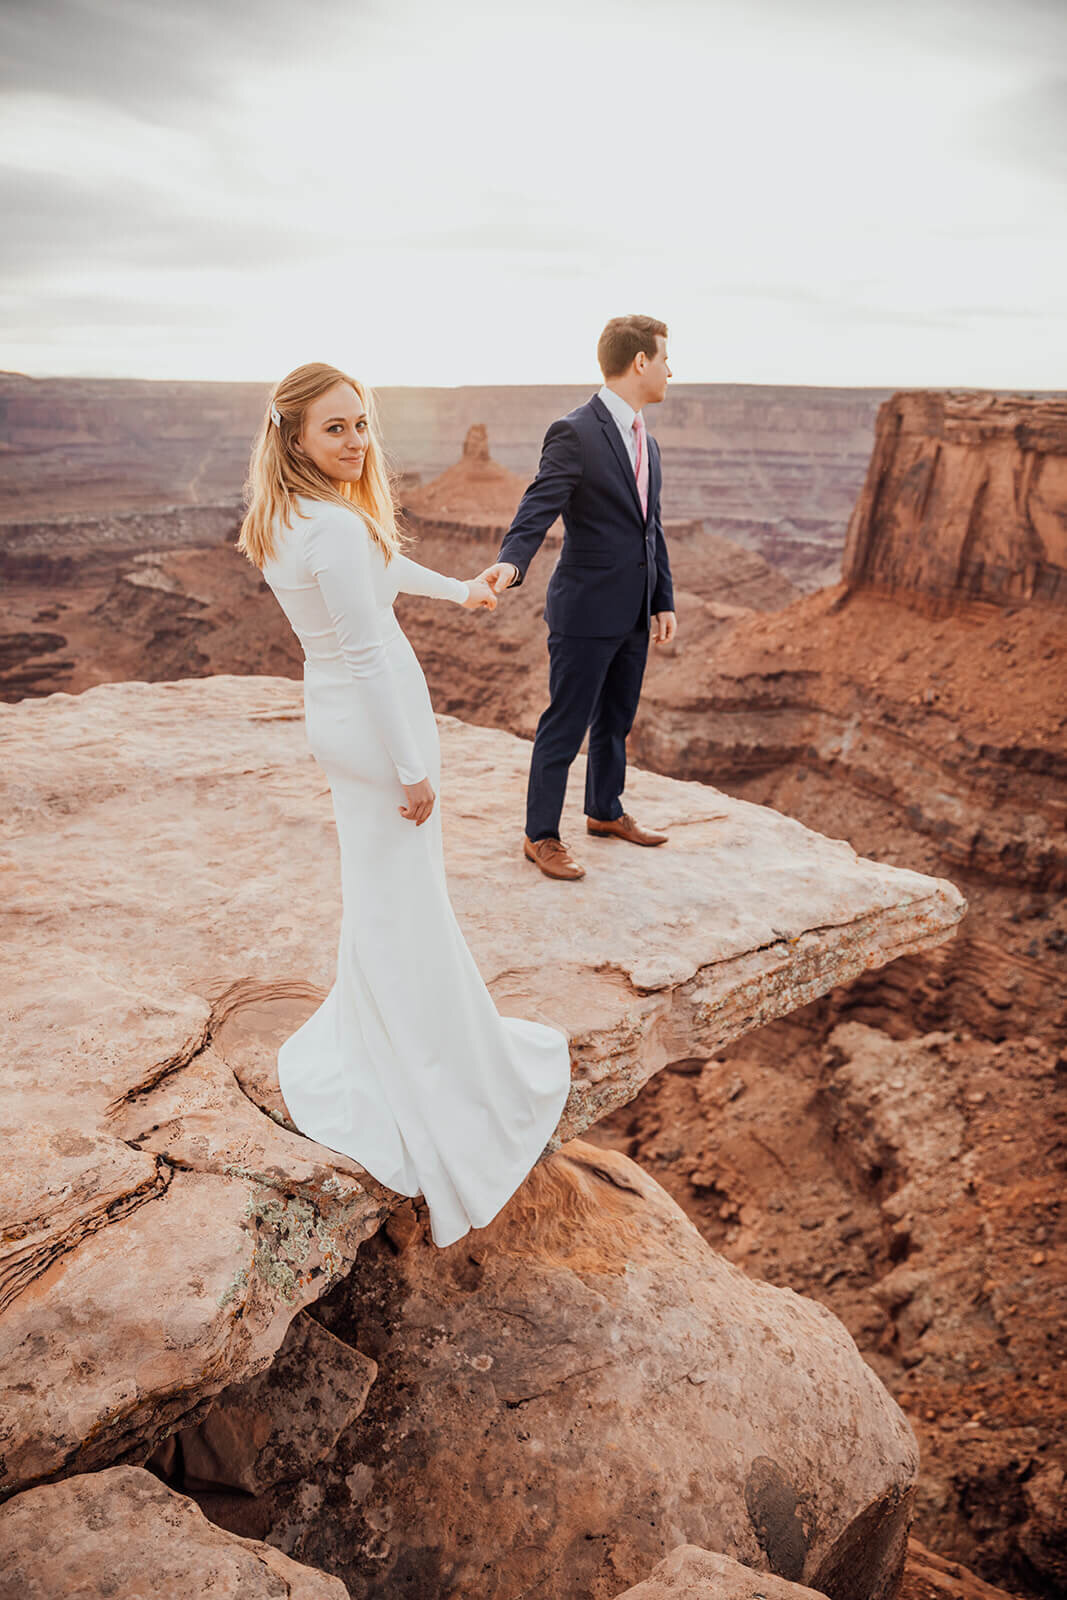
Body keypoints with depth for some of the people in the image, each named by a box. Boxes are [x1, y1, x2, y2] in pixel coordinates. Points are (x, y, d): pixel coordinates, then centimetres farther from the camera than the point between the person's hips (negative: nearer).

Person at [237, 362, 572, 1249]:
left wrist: (458, 588, 36)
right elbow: (370, 655, -26)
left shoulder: (286, 518, 6)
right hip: (375, 721, -10)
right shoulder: (337, 527, -26)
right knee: (405, 900, 2)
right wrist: (412, 767, -20)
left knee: (376, 884, 25)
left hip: (332, 712, 10)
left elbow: (381, 563, 23)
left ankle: (371, 1045, 46)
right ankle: (439, 1084, 19)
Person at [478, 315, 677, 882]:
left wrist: (663, 600, 14)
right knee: (564, 727, 1)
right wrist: (511, 560, -42)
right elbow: (539, 507, -24)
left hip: (633, 612, 8)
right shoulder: (574, 432, -13)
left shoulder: (645, 441, 14)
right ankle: (541, 836, 14)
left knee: (616, 719, 20)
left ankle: (605, 811, 38)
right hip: (587, 610, -8)